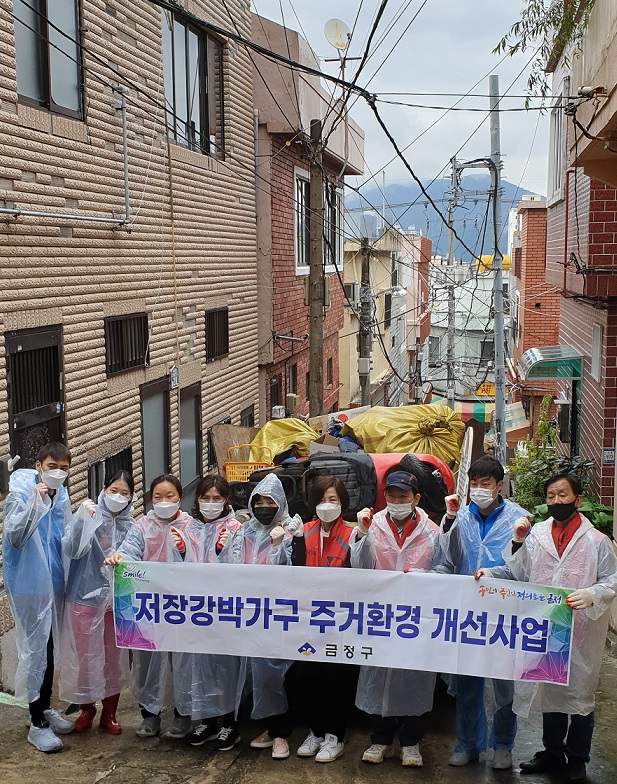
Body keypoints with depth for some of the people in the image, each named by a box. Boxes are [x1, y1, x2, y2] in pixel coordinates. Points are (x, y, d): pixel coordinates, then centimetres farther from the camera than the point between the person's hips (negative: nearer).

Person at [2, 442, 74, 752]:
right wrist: (35, 502, -33)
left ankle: (45, 708, 33)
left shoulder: (61, 495, 5)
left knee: (50, 647, 17)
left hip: (55, 583, 7)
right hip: (29, 585, -7)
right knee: (34, 650, -3)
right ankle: (37, 725, 6)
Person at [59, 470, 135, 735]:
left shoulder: (130, 526, 3)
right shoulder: (88, 517, -8)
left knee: (114, 658, 10)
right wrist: (82, 519, -32)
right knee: (83, 657, 4)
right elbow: (71, 550, -22)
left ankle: (109, 713, 27)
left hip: (116, 602, 3)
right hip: (85, 599, -3)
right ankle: (86, 708, 27)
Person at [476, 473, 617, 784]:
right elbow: (517, 573, 8)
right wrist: (491, 573, -7)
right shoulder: (535, 534, 6)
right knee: (549, 691, 16)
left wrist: (591, 594, -24)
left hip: (581, 631, -3)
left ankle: (576, 759, 24)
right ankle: (553, 752, 33)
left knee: (579, 695, 7)